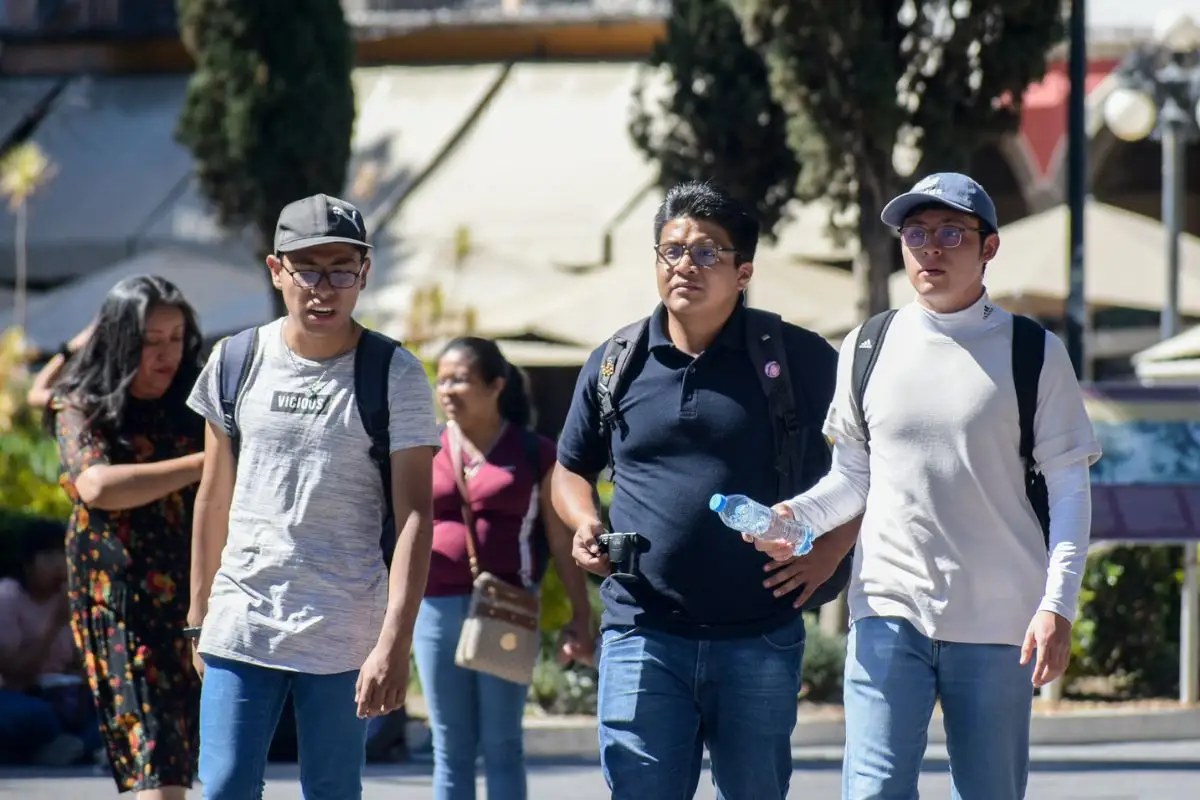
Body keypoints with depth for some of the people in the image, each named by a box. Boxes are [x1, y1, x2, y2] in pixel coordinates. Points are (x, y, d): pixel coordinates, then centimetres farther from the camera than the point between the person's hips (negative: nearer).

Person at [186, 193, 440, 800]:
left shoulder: (395, 377, -5)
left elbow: (414, 516, -10)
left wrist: (394, 642, -19)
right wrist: (200, 614, 15)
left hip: (343, 636, -2)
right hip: (241, 624, 2)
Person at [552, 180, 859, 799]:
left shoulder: (798, 359, 1)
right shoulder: (616, 364, 8)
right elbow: (571, 469, 22)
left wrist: (831, 551, -3)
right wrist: (585, 523, 1)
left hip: (760, 643, -1)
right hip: (642, 634, 1)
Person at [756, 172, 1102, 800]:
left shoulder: (1035, 354, 2)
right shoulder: (867, 350, 9)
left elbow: (1069, 487, 1)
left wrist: (1057, 605, -9)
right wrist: (794, 518, -5)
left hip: (998, 624, -1)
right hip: (889, 612, 1)